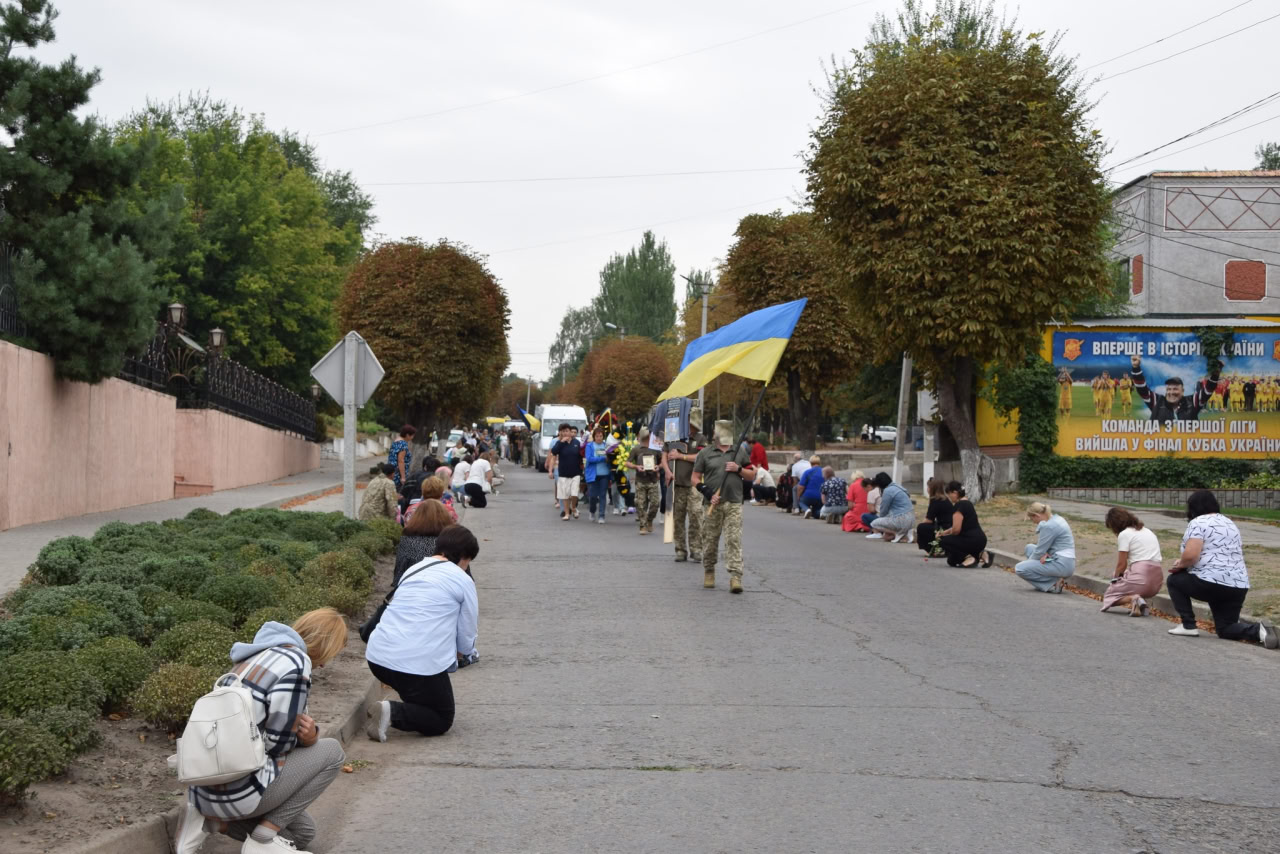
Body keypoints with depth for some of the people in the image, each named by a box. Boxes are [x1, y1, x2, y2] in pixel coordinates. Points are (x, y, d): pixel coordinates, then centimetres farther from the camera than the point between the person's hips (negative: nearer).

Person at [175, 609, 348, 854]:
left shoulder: (259, 654, 15)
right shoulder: (295, 665, -14)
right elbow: (277, 744, -14)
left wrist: (307, 735, -1)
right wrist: (309, 738, 8)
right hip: (238, 791, -9)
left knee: (303, 832, 26)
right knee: (332, 752, 7)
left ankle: (207, 818, 9)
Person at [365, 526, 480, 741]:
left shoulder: (413, 570, 20)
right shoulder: (463, 580, 1)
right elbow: (466, 636, 7)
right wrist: (465, 653, 30)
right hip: (418, 664, -7)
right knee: (441, 721, 9)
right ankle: (392, 713, -13)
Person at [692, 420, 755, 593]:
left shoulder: (740, 452, 13)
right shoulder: (705, 453, 7)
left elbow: (752, 475, 16)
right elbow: (695, 478, 6)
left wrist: (738, 469, -4)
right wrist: (706, 492, -10)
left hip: (734, 504, 0)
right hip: (712, 504, 0)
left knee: (734, 540, -10)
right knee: (710, 540, 6)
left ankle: (735, 577, -14)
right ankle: (709, 572, 25)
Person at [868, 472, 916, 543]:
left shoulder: (888, 491, -11)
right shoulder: (896, 487, 18)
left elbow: (884, 511, -4)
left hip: (902, 520, -10)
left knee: (874, 524, -3)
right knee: (886, 536, 22)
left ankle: (898, 533, -7)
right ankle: (906, 534, 5)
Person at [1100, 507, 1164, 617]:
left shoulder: (1124, 534, -3)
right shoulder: (1148, 531, 21)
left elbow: (1121, 565, -5)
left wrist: (1115, 580, 14)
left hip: (1141, 577, -7)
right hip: (1157, 583, 7)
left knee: (1108, 596, 12)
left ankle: (1132, 598, -17)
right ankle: (1141, 603, 8)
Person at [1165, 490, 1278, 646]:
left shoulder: (1198, 523, -6)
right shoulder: (1229, 523, 21)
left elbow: (1191, 555, -19)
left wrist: (1180, 565, 3)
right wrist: (1184, 562, 23)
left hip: (1211, 583, -8)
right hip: (1239, 586, 8)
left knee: (1174, 580, 16)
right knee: (1225, 629, 17)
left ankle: (1189, 626, 9)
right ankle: (1258, 630, -8)